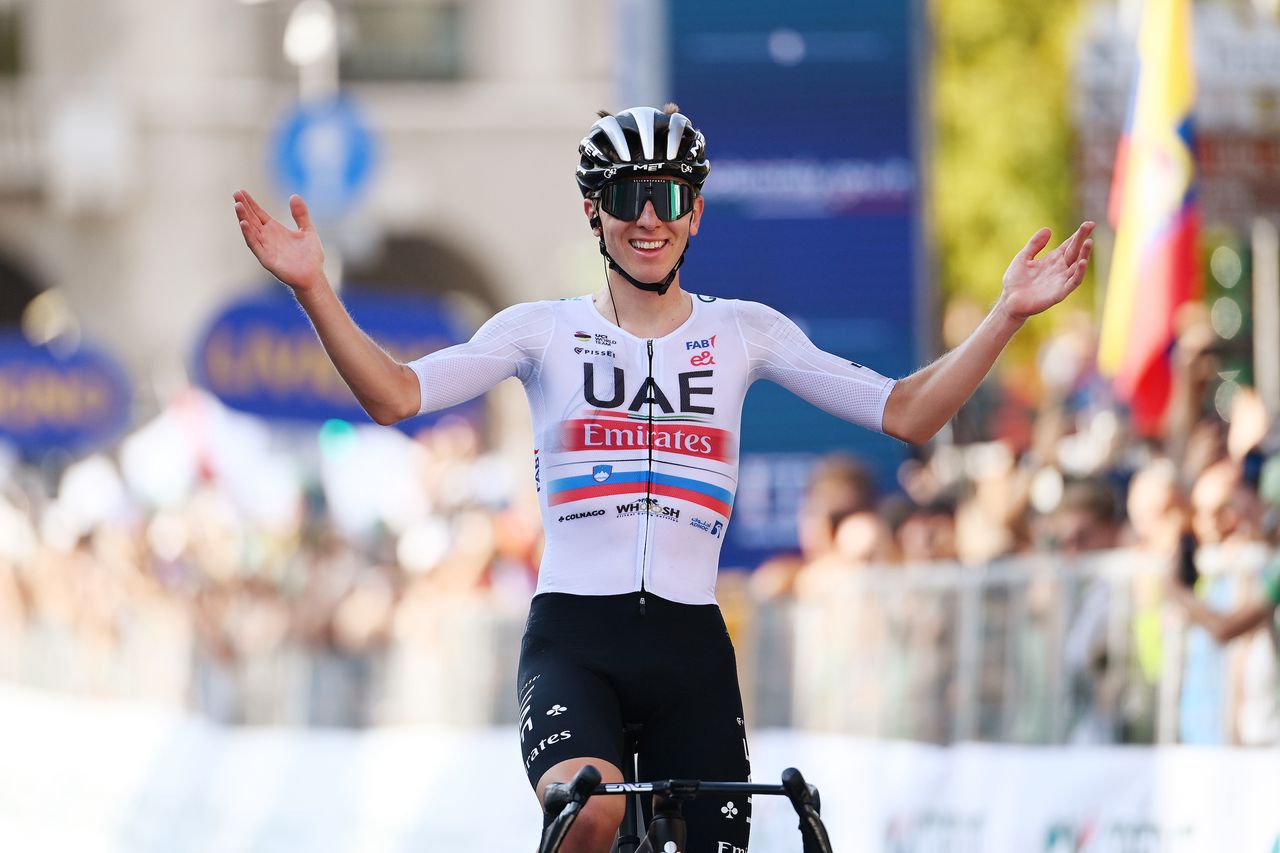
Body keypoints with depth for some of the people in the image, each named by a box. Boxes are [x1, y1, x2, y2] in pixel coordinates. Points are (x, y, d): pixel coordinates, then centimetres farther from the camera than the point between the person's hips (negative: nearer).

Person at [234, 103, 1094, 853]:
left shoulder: (743, 331, 10)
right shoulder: (545, 331, 7)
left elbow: (906, 413, 7)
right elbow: (395, 394, -4)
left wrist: (1008, 315, -3)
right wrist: (313, 290, -17)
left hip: (691, 644, 3)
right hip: (573, 636, -3)